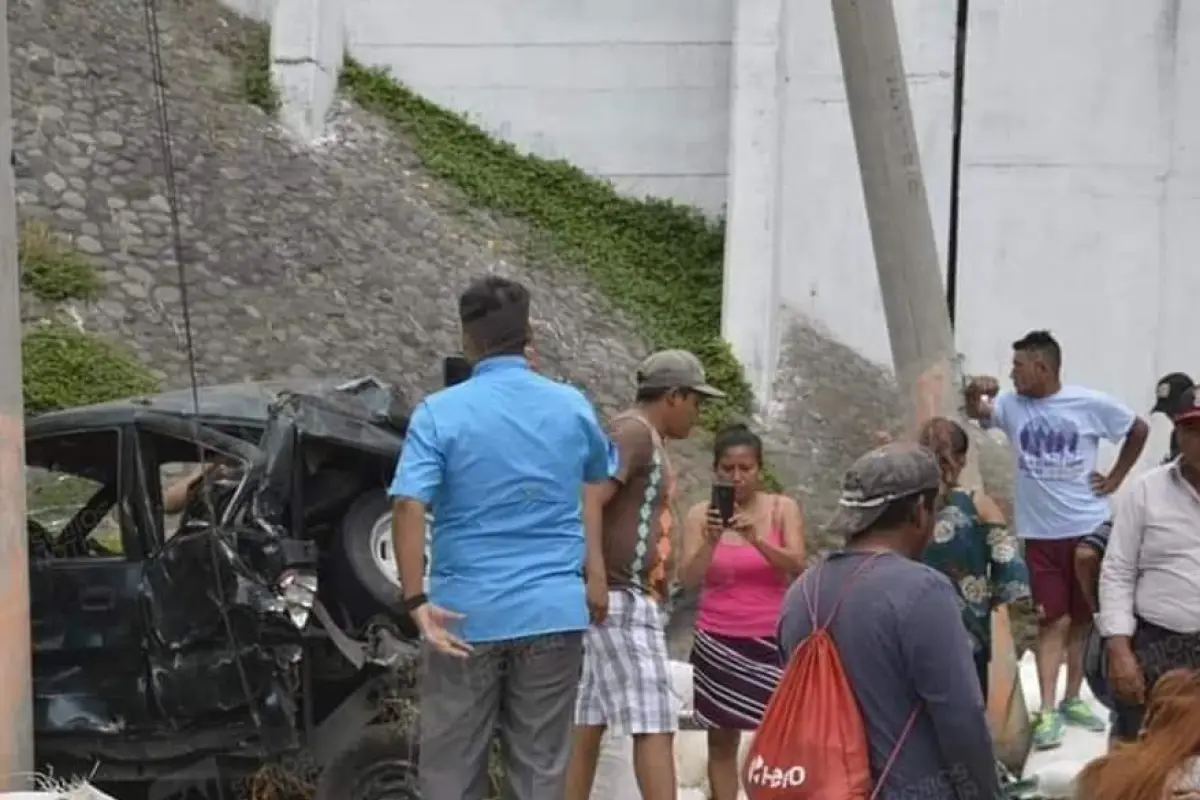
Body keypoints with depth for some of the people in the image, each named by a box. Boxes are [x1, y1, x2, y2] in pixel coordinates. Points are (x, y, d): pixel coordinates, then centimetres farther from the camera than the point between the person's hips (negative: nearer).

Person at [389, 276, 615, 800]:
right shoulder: (573, 407, 5)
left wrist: (415, 601, -16)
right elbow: (600, 480, 22)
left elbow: (409, 506, -18)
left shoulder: (439, 412, -7)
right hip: (554, 612, 3)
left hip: (465, 614, -2)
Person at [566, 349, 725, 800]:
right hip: (620, 599, -10)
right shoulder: (633, 432, -12)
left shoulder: (645, 439, 19)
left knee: (589, 721, 9)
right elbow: (588, 505, -23)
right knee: (654, 723, -11)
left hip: (628, 598, 10)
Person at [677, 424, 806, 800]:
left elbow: (798, 567, -9)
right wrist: (711, 541, -23)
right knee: (722, 739, 4)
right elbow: (688, 579, -6)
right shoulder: (700, 514, 1)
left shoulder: (784, 508, 1)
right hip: (717, 642, 1)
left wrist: (756, 538, -24)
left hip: (771, 640, -1)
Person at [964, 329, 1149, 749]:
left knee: (1082, 618, 11)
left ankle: (1072, 700, 25)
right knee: (1053, 620, -1)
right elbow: (978, 413, -18)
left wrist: (1115, 478, 3)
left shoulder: (1090, 403, -6)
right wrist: (975, 395, -39)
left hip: (1088, 528, 0)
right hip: (1040, 532, 0)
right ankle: (1047, 712, 1)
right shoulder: (1011, 405, -2)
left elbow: (1139, 429, 6)